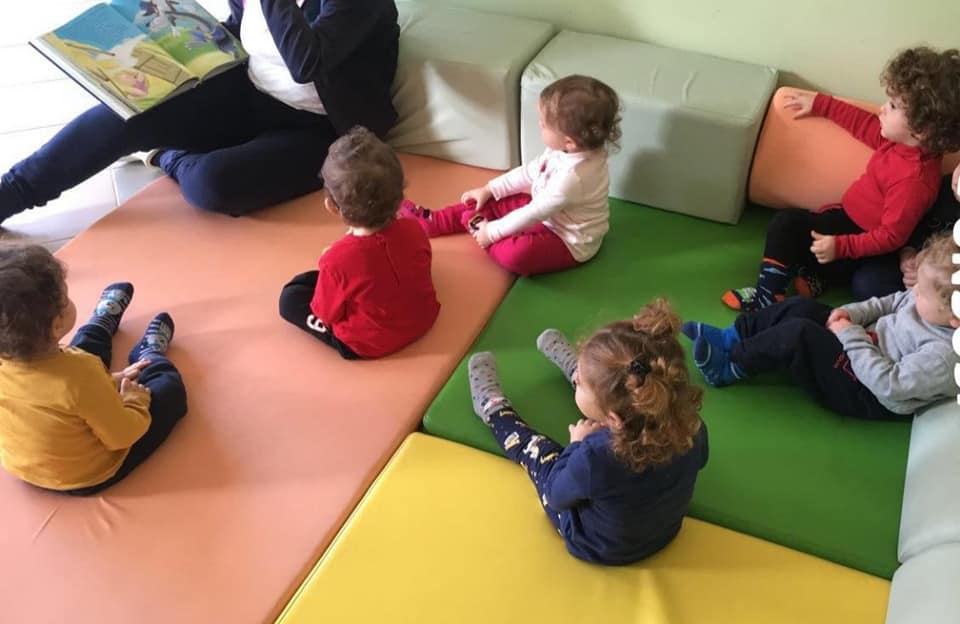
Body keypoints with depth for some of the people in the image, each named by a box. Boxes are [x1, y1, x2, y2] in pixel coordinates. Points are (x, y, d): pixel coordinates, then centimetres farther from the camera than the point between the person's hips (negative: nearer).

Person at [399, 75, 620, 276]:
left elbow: (533, 213, -28)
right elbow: (530, 171, 5)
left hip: (570, 242, -9)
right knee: (493, 201, 7)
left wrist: (493, 232, -17)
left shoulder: (572, 176, -36)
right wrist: (489, 189, 6)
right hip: (548, 215, 9)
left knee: (514, 255, -34)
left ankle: (480, 228, -6)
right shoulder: (570, 150, -9)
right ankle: (432, 221, 15)